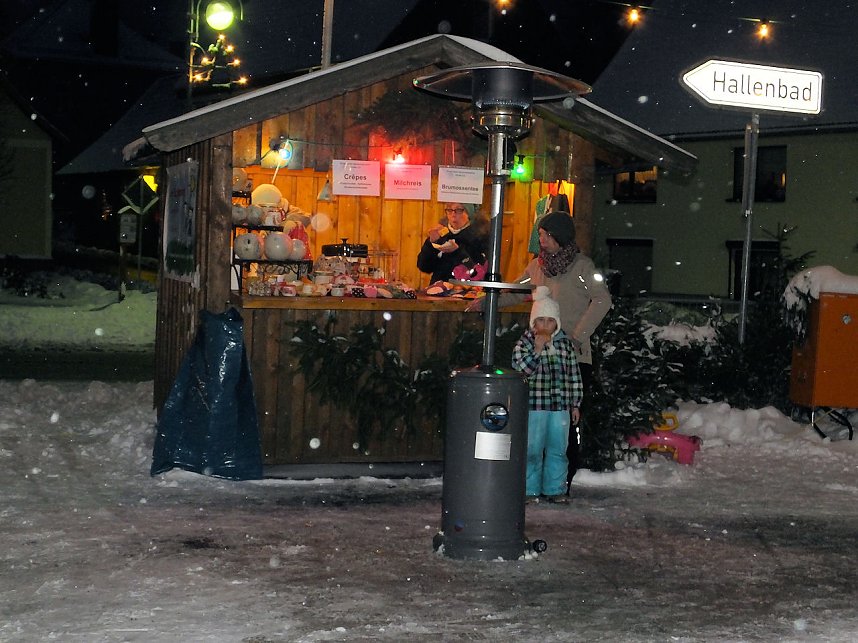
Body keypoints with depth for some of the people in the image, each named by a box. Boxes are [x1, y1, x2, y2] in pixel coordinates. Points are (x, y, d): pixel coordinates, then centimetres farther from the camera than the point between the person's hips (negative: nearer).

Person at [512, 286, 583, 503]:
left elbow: (574, 374, 11)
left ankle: (555, 489, 19)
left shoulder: (565, 343, 8)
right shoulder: (525, 343, -1)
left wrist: (576, 404, 10)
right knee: (532, 450, 2)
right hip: (534, 406, -3)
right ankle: (530, 490, 11)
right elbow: (520, 369, -14)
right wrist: (537, 349, -20)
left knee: (558, 450, 9)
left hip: (561, 407, 3)